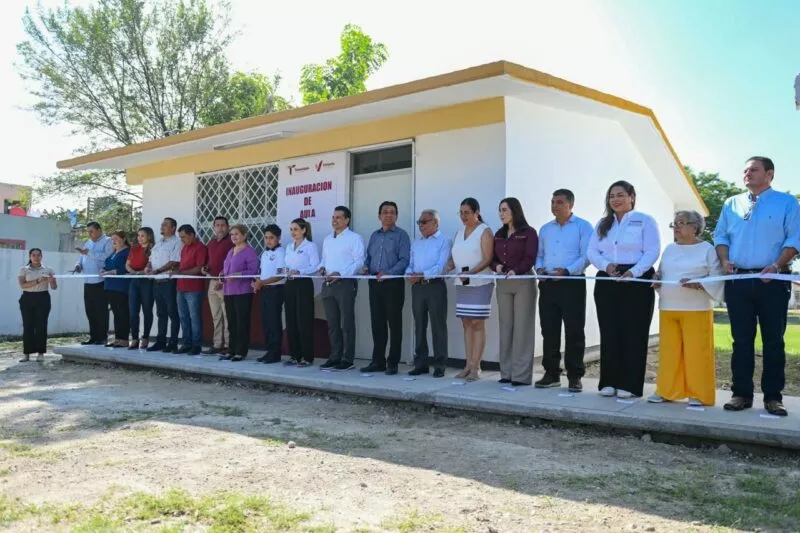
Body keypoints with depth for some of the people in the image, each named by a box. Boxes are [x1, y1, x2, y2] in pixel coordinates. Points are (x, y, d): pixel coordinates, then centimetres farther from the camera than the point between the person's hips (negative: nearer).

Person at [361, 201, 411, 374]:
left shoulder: (401, 235, -1)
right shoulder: (374, 235, 18)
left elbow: (404, 260, -10)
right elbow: (368, 256, 21)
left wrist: (388, 272, -22)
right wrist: (366, 267, -1)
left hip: (393, 282, -6)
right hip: (375, 282, 6)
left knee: (394, 324, -1)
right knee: (377, 323, 8)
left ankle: (392, 363, 5)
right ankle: (378, 361, 16)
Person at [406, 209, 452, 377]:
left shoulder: (444, 242, -1)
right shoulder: (415, 244, 20)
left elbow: (440, 266, -12)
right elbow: (410, 265, 16)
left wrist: (421, 275, -20)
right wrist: (409, 274, -6)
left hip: (435, 286, -6)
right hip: (417, 287, 6)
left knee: (438, 327, -3)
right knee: (419, 326, 8)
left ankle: (440, 365, 2)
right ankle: (420, 363, 15)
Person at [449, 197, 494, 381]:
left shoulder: (484, 231, -4)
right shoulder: (459, 232, 16)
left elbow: (488, 259, -12)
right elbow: (454, 257, 16)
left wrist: (471, 272, -23)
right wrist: (448, 267, -5)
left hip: (480, 283, -6)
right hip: (462, 284, 6)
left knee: (477, 324, -5)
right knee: (467, 324, 5)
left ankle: (476, 367, -3)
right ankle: (468, 365, 8)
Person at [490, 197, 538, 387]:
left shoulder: (528, 232, -2)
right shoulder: (499, 234, 16)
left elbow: (530, 258, -11)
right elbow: (493, 258, 15)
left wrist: (515, 271, -26)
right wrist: (496, 266, -8)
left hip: (523, 282, -6)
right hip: (503, 284, 6)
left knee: (522, 328, -5)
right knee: (505, 327, 5)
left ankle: (521, 375, -2)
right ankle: (506, 373, 10)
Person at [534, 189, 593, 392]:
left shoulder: (583, 227, 0)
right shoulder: (545, 229, 18)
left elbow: (586, 256, -10)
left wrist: (566, 271, -23)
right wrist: (539, 268, -1)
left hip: (572, 284, -5)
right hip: (547, 284, 5)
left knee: (574, 332, -2)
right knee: (549, 331, 7)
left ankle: (574, 377, 4)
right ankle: (551, 373, 16)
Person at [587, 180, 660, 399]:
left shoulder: (645, 221, 3)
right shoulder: (603, 224, 17)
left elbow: (652, 251, -7)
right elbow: (592, 251, 9)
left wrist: (633, 272, -21)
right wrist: (606, 265, -12)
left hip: (637, 282, -4)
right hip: (606, 282, 4)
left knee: (633, 333, -2)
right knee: (609, 333, 4)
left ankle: (630, 385, 3)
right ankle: (609, 382, 12)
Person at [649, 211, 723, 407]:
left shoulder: (707, 249, -1)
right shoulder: (669, 249, 15)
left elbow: (717, 278, -7)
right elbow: (660, 274, 20)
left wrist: (696, 284, -22)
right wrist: (656, 280, -2)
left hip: (696, 309, -5)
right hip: (667, 308, 5)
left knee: (696, 352, -2)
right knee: (668, 351, 6)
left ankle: (698, 394, 8)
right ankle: (667, 391, 14)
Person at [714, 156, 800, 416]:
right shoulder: (731, 204, 15)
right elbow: (720, 235, 14)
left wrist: (777, 266, -17)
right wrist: (725, 261, -4)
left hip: (772, 281, -3)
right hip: (738, 280, 3)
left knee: (773, 341, 2)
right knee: (741, 340, 5)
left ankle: (773, 396, 8)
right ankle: (741, 394, 11)